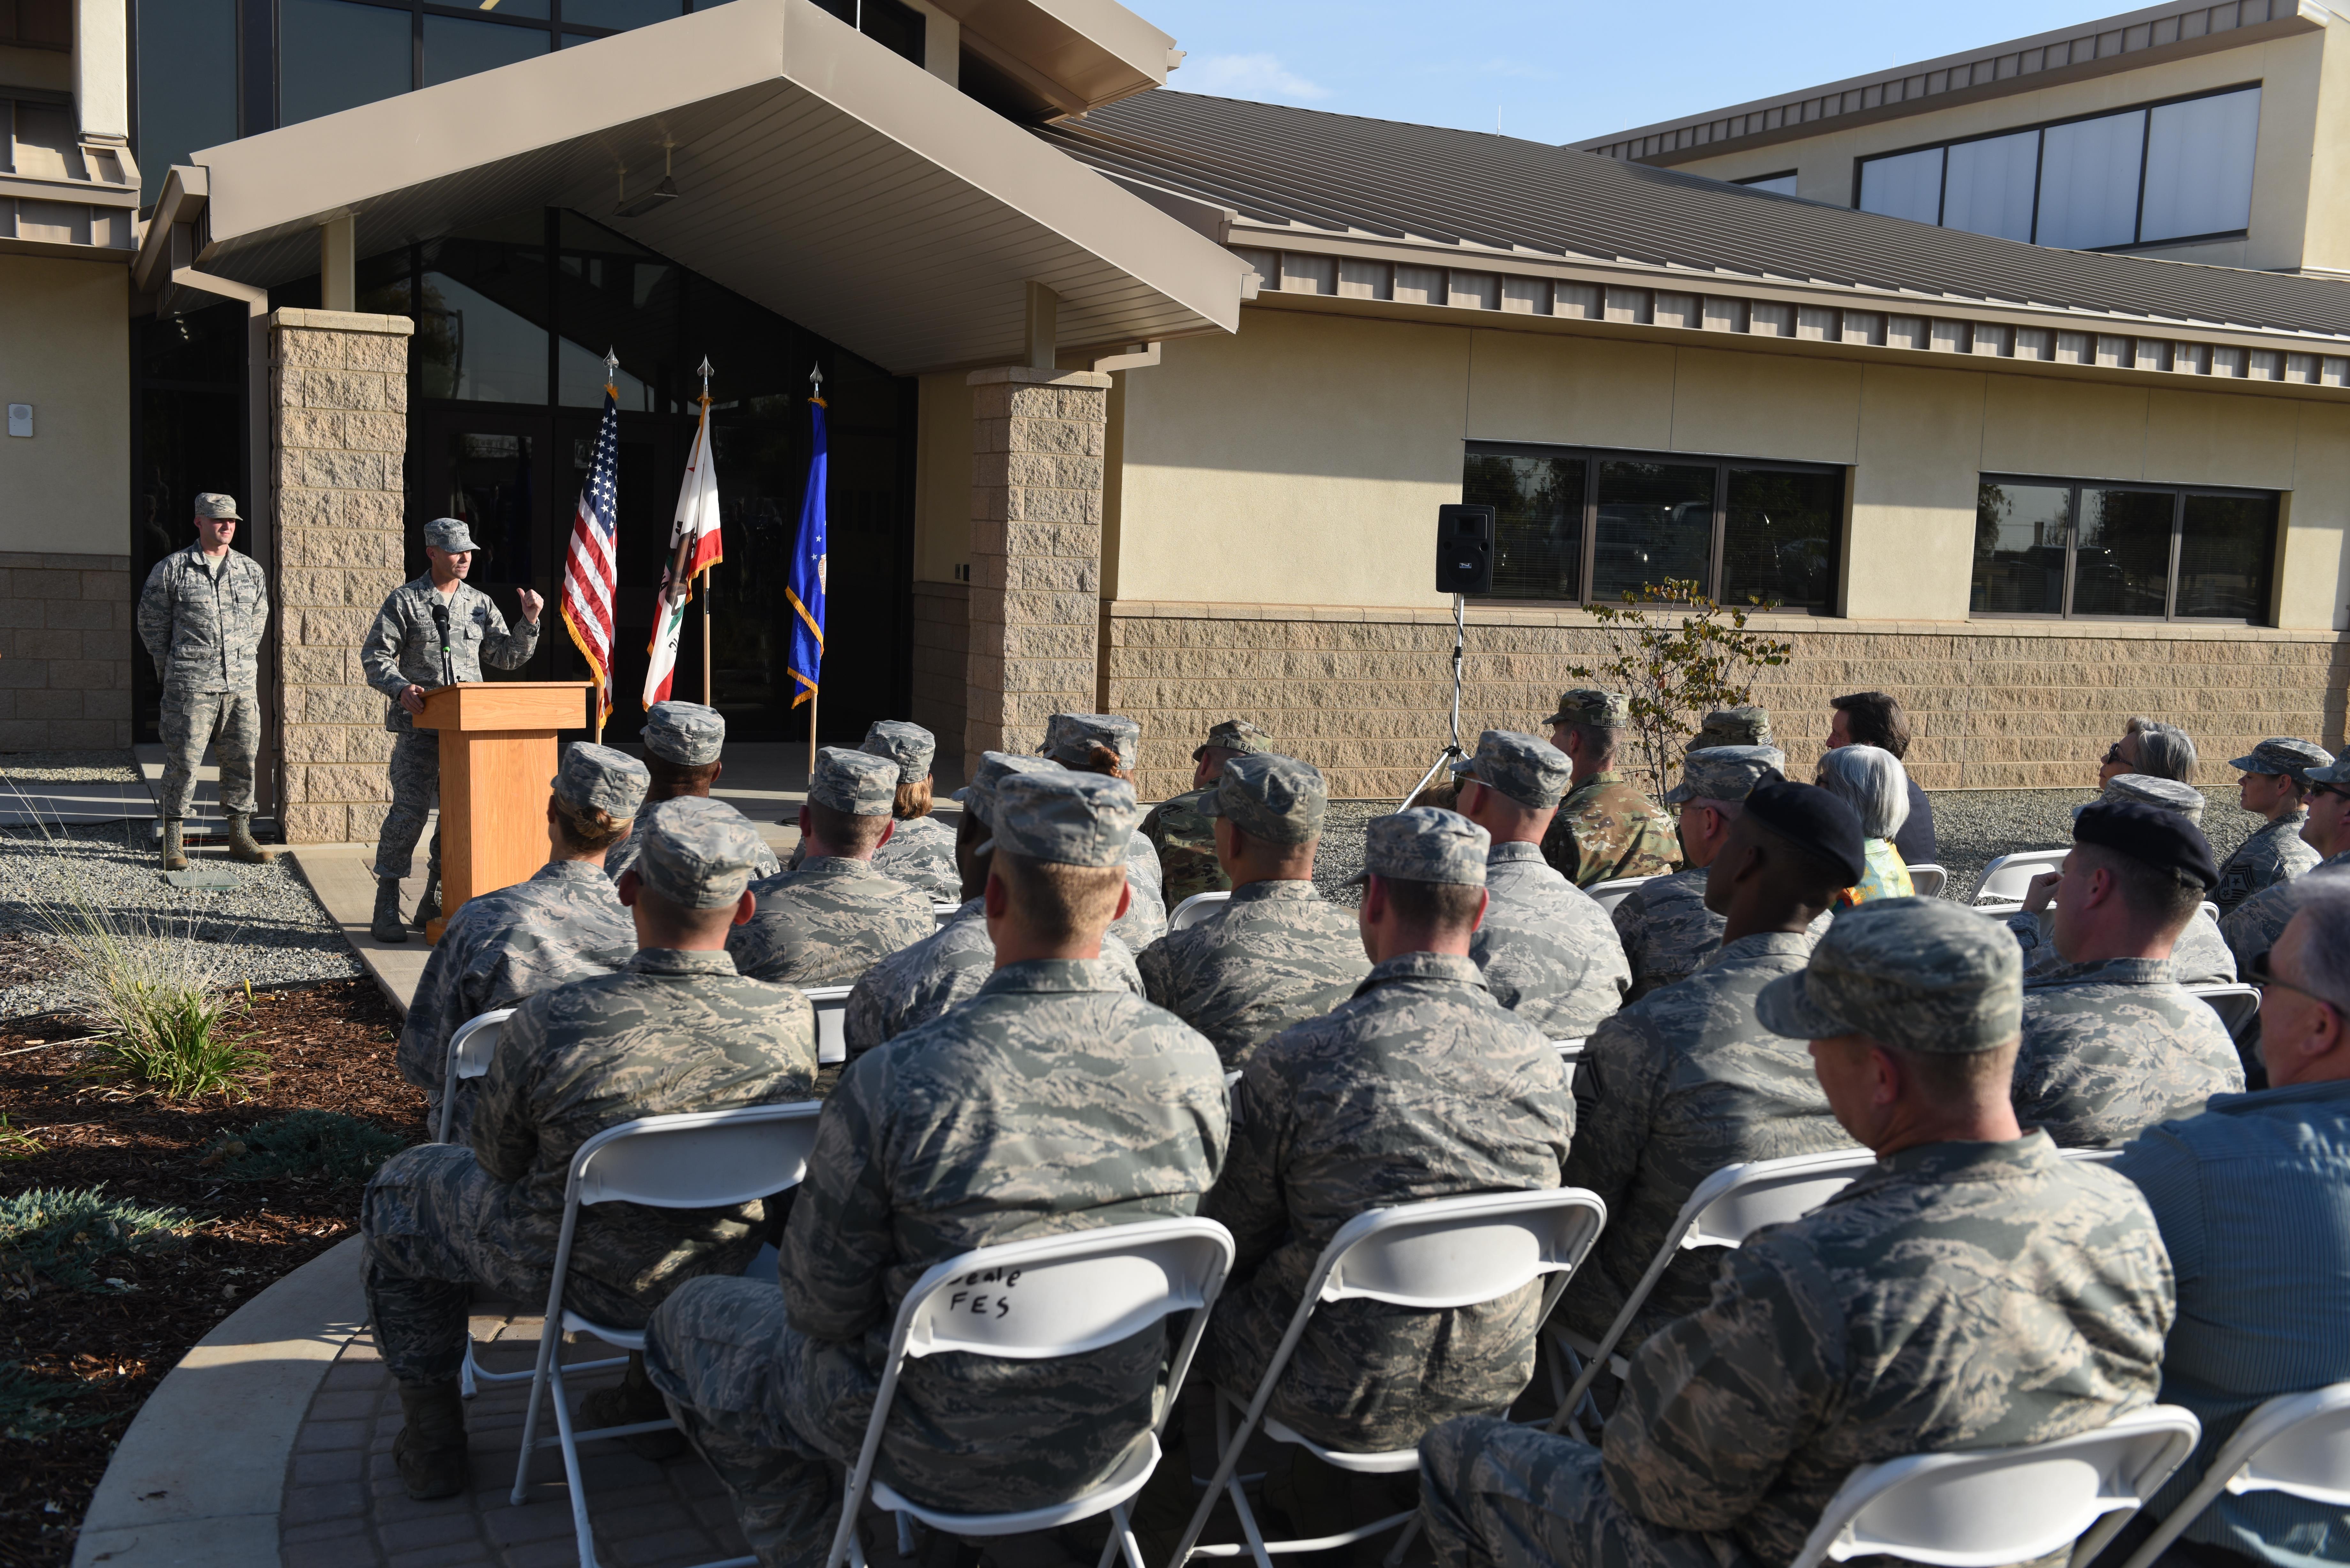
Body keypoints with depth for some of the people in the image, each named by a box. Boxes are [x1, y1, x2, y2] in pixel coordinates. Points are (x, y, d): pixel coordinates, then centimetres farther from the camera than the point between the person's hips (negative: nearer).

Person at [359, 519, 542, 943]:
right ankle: (386, 910, 0)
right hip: (420, 723, -4)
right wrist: (400, 688, -16)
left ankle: (433, 904, 17)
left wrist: (529, 623, -2)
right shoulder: (405, 601, 2)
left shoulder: (481, 604, 14)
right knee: (409, 812, -8)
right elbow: (374, 655, 0)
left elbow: (508, 657, 13)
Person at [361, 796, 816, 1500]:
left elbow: (499, 1163, -12)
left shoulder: (552, 1023, -31)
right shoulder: (793, 1020, -22)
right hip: (722, 1271, 3)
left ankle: (434, 1442, 31)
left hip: (582, 1275, -3)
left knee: (396, 1192, 24)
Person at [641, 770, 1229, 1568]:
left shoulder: (894, 1082, -28)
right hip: (1114, 1436, 5)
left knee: (690, 1321, 21)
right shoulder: (1193, 1064, -15)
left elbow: (821, 1304, -16)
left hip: (943, 1455, -4)